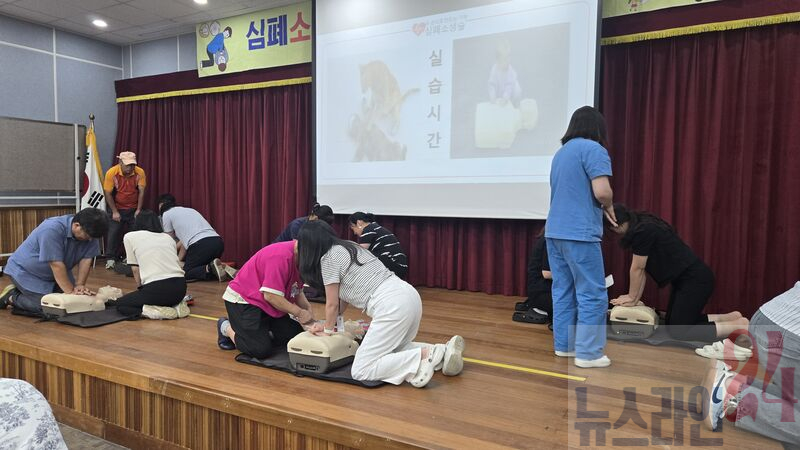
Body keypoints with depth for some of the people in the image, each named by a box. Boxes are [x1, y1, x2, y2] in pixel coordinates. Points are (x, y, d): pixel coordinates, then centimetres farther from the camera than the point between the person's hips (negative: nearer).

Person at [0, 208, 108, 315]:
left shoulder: (90, 232, -16)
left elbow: (86, 260, -14)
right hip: (26, 271, -7)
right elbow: (56, 265, -33)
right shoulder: (52, 230, -34)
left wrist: (79, 285, -23)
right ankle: (12, 297, 8)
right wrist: (71, 291, -30)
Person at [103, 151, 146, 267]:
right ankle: (111, 259, 6)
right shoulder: (111, 173, -19)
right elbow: (108, 194, -12)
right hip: (117, 209, -1)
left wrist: (138, 210, -8)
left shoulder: (140, 172, -16)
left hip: (134, 209, 1)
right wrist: (115, 212, -12)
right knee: (113, 233, -2)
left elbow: (141, 192, -8)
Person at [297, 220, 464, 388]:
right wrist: (328, 324, 33)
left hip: (392, 307, -10)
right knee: (392, 348, 30)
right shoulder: (348, 247, 23)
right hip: (409, 295, 10)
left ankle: (423, 357, -16)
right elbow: (343, 295, 29)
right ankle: (443, 351, 10)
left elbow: (332, 304, 5)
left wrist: (328, 330, 22)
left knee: (360, 371, -4)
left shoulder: (328, 258, -3)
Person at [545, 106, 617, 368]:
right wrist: (609, 206, 3)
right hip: (579, 233, -8)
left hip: (555, 231, 8)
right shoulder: (593, 149, -8)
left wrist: (600, 209, 25)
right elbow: (602, 191, -18)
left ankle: (563, 345, 19)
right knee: (592, 294, 0)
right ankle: (587, 353, 3)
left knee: (563, 291, 12)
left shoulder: (561, 152, 17)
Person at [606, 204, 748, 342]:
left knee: (677, 330, -6)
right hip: (684, 278, 10)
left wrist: (632, 298, -1)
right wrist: (635, 297, 11)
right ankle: (730, 317, 21)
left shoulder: (642, 231, -22)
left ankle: (740, 326, -2)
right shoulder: (643, 225, 8)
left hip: (696, 279, -10)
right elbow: (641, 268, 11)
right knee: (672, 321, 15)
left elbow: (637, 269, -13)